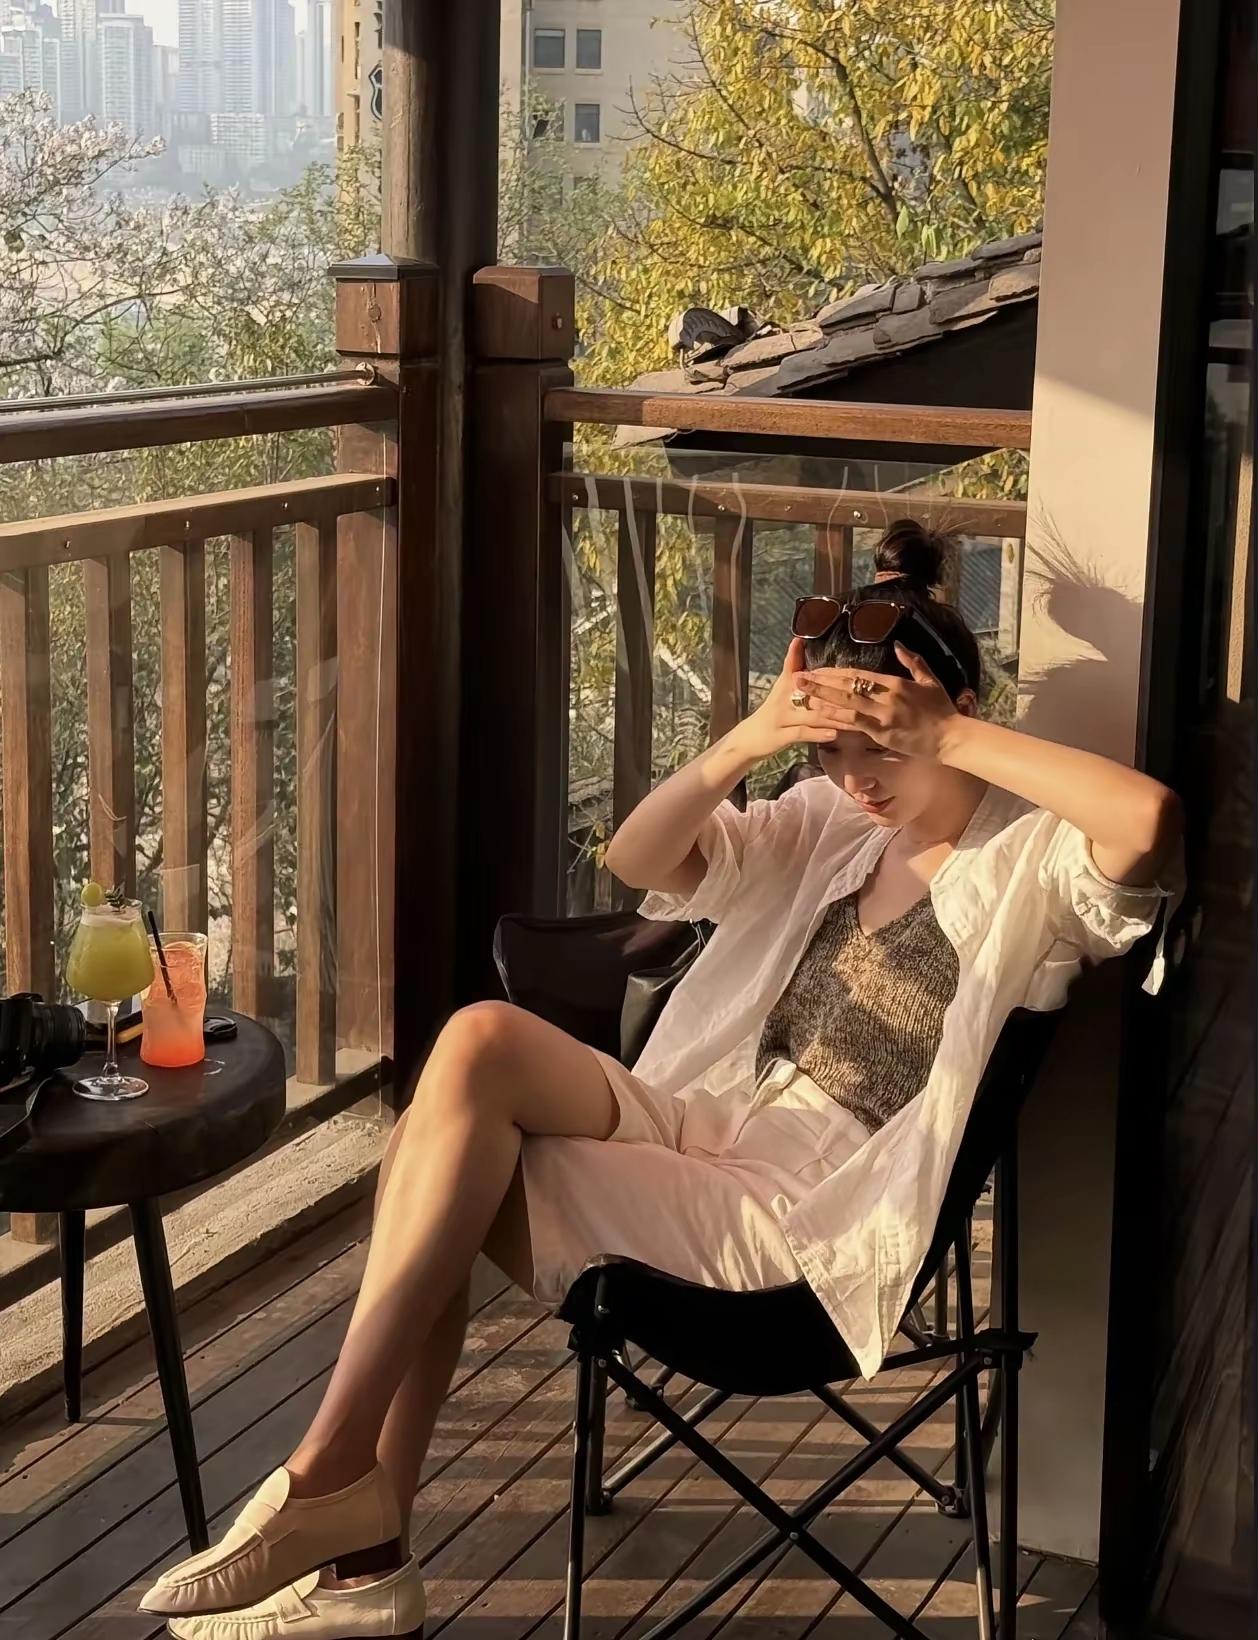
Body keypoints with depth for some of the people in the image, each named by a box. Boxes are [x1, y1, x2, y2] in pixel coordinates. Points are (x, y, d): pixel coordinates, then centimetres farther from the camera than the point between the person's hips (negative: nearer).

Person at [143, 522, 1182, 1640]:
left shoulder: (1034, 860, -5)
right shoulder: (835, 822, 15)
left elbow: (1153, 821, -28)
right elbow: (637, 859, 9)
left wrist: (951, 735, -21)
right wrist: (748, 742, -9)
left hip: (808, 1215, -7)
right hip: (710, 1128, 8)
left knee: (484, 1043, -21)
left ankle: (334, 1473, -15)